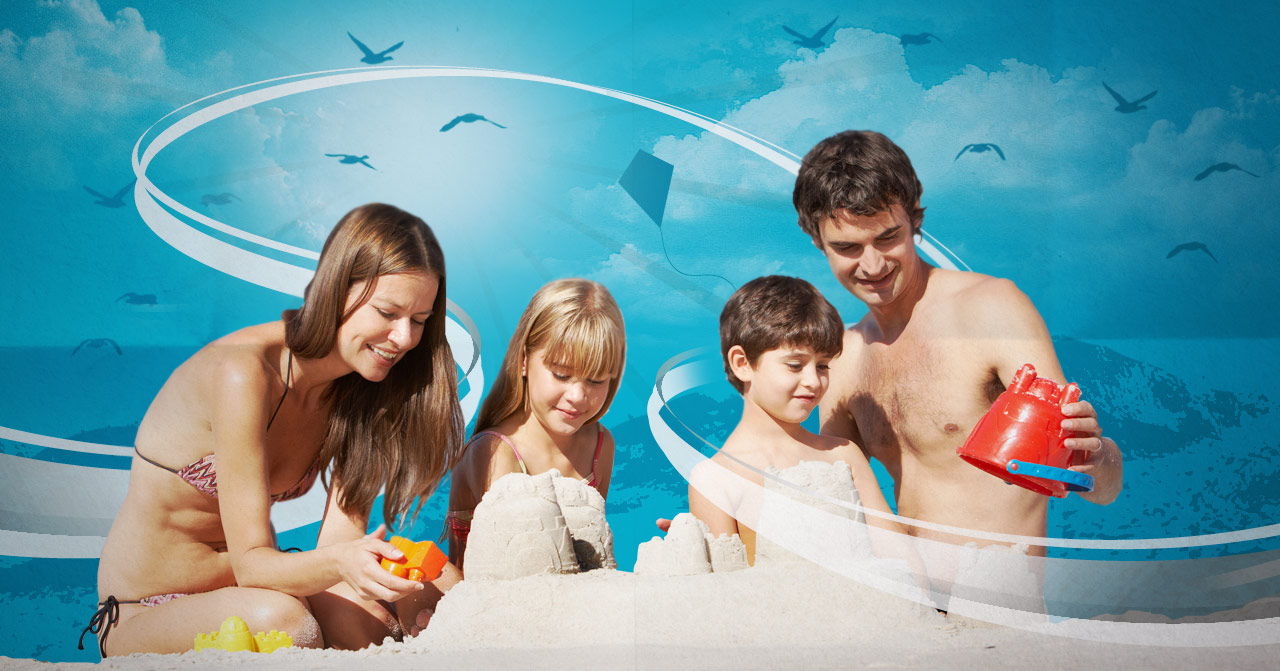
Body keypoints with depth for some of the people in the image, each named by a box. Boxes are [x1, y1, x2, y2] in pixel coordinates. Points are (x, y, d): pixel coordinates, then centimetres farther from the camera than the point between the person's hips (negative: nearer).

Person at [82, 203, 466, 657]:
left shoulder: (355, 389, -4)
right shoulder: (242, 374, -25)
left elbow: (339, 541, -12)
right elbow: (250, 562, -25)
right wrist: (340, 563, -45)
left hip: (252, 589, 5)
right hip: (145, 616, -5)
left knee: (441, 583, -20)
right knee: (283, 619, -37)